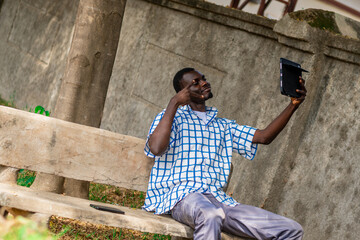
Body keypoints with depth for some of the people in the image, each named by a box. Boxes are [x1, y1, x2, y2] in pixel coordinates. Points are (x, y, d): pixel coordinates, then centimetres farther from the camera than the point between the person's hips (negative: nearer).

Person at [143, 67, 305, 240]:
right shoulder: (173, 117, 10)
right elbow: (156, 148, -11)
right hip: (181, 196, -6)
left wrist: (293, 105, 9)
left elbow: (264, 137, 19)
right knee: (211, 215, -45)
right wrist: (174, 103, -7)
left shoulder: (223, 126, 29)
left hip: (219, 200, 6)